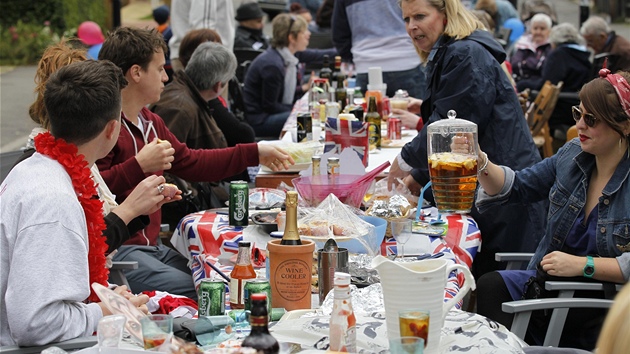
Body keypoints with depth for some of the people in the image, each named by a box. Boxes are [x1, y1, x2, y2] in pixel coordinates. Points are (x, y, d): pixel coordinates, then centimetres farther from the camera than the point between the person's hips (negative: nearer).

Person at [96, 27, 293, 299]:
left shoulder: (151, 122, 18)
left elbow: (191, 162, 28)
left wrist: (255, 154, 28)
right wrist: (139, 165, -25)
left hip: (152, 246, 10)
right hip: (115, 252, -9)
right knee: (188, 290, -26)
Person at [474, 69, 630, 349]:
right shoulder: (573, 154, 5)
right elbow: (516, 187, 11)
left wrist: (582, 264, -21)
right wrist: (478, 161, -6)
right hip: (549, 281, 6)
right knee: (489, 287, -22)